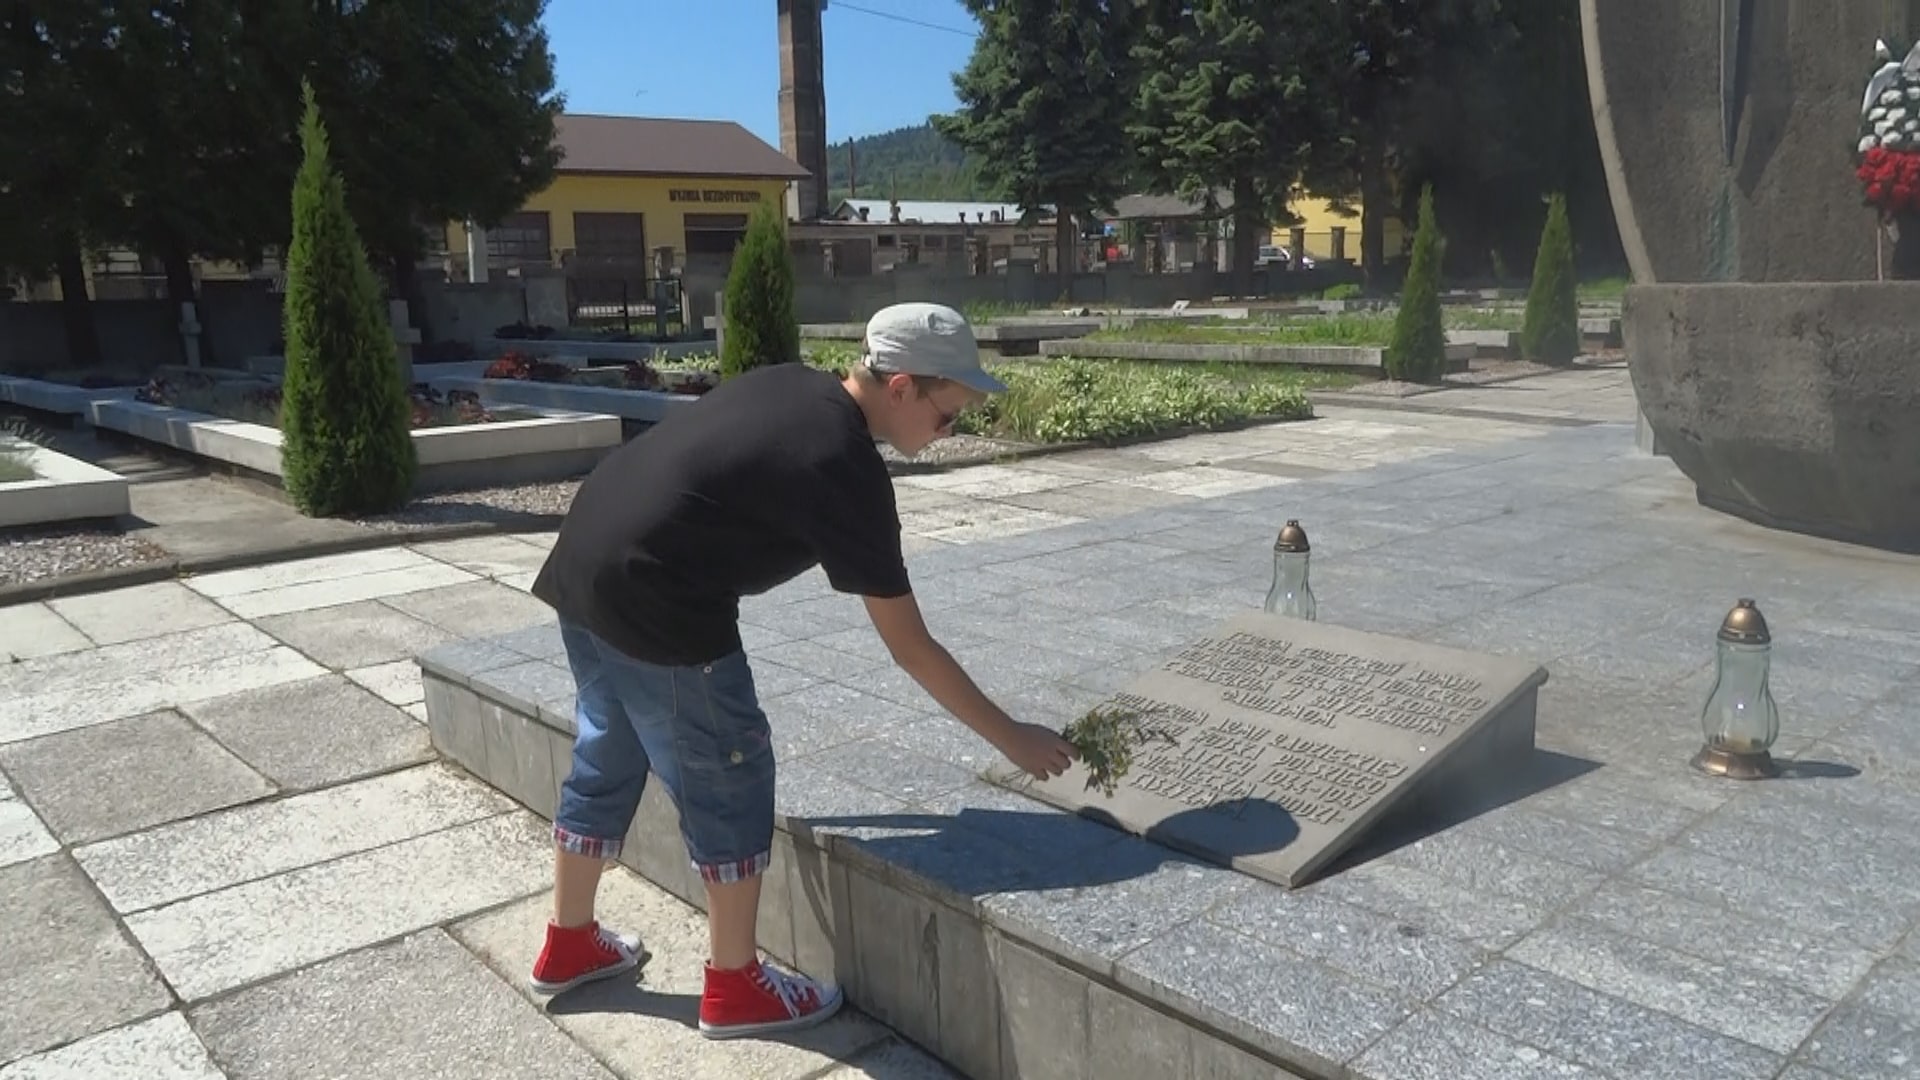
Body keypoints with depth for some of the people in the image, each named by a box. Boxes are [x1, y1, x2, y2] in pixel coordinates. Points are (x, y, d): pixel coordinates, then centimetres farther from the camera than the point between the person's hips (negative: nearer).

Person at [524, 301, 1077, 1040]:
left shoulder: (792, 387, 10)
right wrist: (1011, 738, -1)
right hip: (651, 601, -9)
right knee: (730, 778, 6)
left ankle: (569, 944, 42)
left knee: (606, 761, 24)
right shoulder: (845, 470, -14)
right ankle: (736, 988, 20)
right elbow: (911, 648, -10)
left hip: (583, 566, 9)